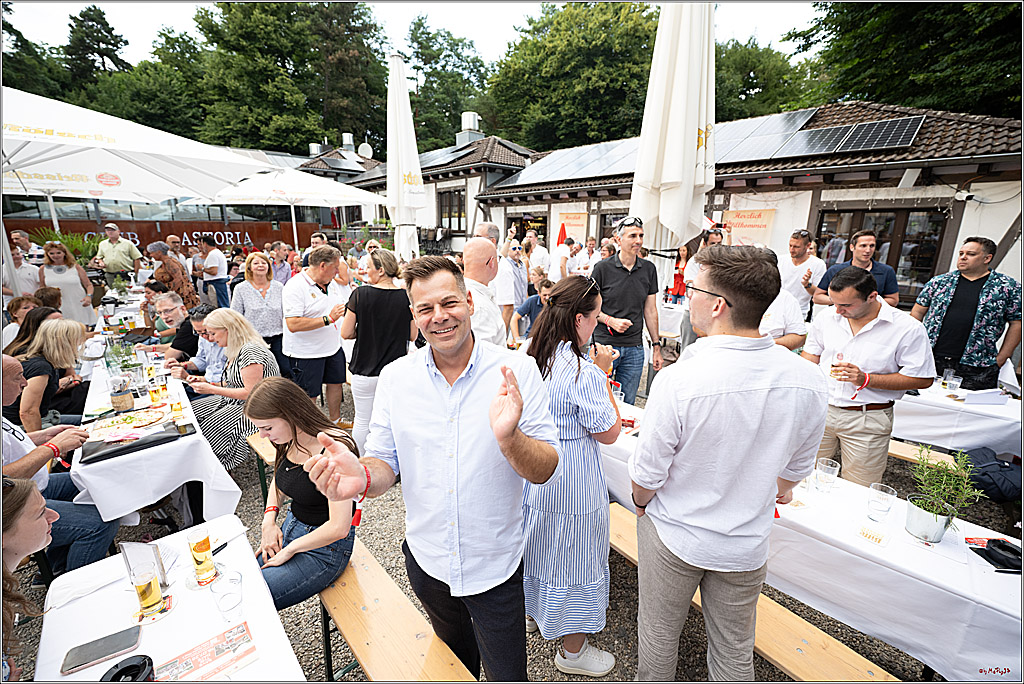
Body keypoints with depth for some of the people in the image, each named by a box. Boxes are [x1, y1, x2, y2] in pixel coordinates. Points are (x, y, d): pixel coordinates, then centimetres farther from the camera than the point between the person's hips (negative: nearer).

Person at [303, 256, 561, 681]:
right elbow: (385, 463, -4)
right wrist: (361, 477, -27)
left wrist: (509, 437, -39)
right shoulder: (395, 377, -9)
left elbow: (547, 472, -18)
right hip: (426, 561, 3)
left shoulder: (515, 371, -18)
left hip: (495, 566, -3)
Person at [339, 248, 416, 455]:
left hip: (365, 368, -2)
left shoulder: (361, 294, -12)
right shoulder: (407, 297, -7)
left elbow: (346, 333, -8)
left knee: (362, 420, 14)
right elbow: (412, 336, 0)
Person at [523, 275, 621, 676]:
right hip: (573, 485, -8)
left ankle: (533, 613, 54)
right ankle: (573, 651, 38)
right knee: (574, 560, 14)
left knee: (538, 546, 28)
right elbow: (609, 433, -16)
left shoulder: (531, 358, -4)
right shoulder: (584, 373, -28)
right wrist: (603, 373, -13)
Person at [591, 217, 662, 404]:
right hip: (604, 344, -3)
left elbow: (650, 310, 10)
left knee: (627, 403, 11)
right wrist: (610, 320, -18)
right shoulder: (603, 268, -5)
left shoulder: (649, 269, 6)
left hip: (634, 348, 3)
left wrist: (656, 346, 8)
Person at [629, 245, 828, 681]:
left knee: (658, 634, 23)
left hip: (673, 536, -3)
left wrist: (641, 502, 4)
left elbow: (647, 477, -19)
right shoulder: (809, 382, -16)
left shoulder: (678, 380, -31)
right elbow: (795, 470, 1)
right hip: (747, 544, 4)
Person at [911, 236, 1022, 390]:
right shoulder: (940, 281, 8)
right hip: (930, 360, 1)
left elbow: (1016, 323, 6)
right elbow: (917, 312, 10)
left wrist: (1001, 359, 0)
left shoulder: (1008, 287, 5)